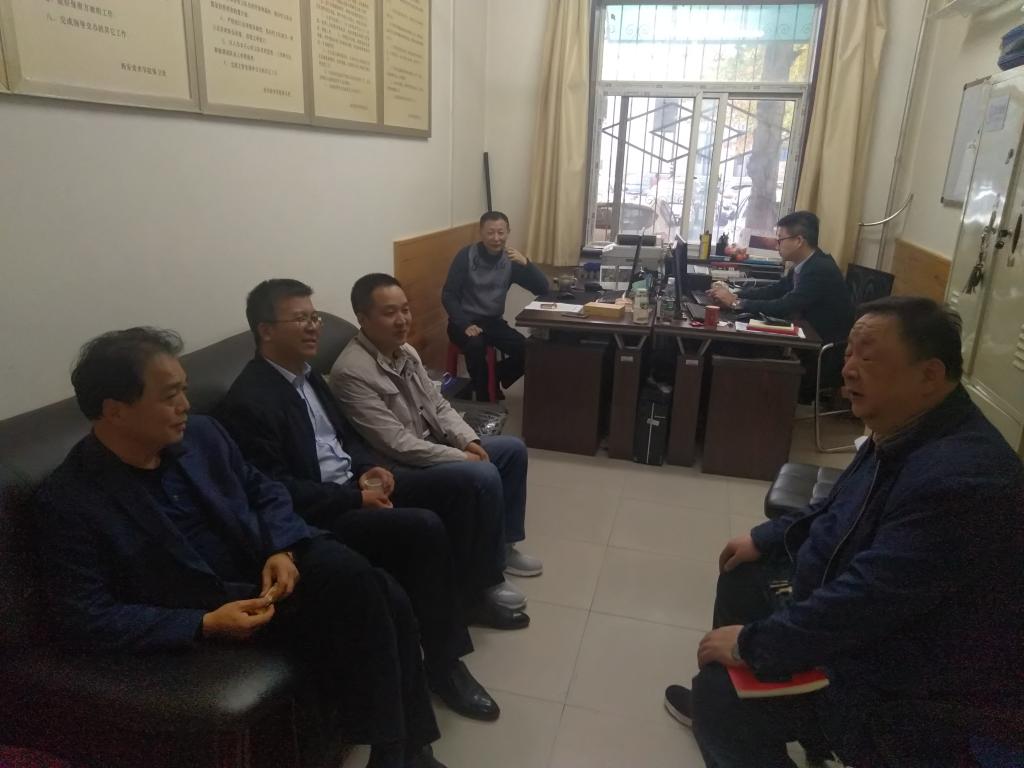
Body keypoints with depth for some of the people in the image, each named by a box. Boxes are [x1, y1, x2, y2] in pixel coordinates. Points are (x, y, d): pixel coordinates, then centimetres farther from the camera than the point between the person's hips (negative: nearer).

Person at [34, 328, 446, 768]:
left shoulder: (202, 434, 2)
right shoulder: (66, 502, -13)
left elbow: (265, 492, 13)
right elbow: (85, 621, -15)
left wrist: (282, 550, -8)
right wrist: (204, 626, -23)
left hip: (268, 563, 5)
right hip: (206, 608, -5)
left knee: (384, 599, -20)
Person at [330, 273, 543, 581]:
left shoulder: (406, 352, 5)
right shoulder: (352, 372, -24)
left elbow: (438, 405, 11)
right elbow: (397, 443, -26)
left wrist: (469, 442, -6)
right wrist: (460, 457, -21)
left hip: (433, 448, 10)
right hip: (397, 468, -9)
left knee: (513, 449, 5)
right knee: (483, 475, -27)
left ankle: (505, 542, 17)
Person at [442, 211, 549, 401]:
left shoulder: (511, 260, 2)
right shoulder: (466, 256, -8)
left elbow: (542, 289, -4)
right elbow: (448, 295, -10)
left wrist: (526, 263, -21)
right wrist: (465, 324, -24)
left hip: (493, 322, 4)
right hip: (465, 321, -4)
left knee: (527, 350, -19)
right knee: (476, 345, -36)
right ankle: (483, 398, -15)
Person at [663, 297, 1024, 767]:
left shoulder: (958, 479, -34)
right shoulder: (905, 433, -1)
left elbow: (867, 598, -34)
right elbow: (842, 510, 16)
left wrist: (752, 644, -25)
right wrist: (764, 538, 12)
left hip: (919, 691, -10)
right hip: (872, 625, 10)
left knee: (720, 698, -15)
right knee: (743, 576, 18)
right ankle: (718, 703, 35)